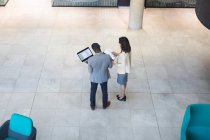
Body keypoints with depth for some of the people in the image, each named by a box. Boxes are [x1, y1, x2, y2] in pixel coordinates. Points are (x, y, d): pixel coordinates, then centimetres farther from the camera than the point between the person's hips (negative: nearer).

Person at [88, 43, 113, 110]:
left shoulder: (90, 59, -30)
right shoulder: (107, 57, -26)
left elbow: (90, 71, -15)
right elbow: (110, 66, -8)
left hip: (94, 78, -1)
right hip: (104, 78, 1)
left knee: (93, 92, 24)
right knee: (104, 91, 25)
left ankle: (92, 106, 44)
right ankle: (105, 105, 47)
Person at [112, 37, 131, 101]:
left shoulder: (123, 54, -35)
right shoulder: (128, 51, -7)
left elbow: (123, 64, -30)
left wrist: (115, 63, -20)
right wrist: (117, 54, 6)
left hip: (122, 71, -8)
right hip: (126, 70, 8)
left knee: (122, 84, 13)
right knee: (124, 83, 26)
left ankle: (122, 97, 31)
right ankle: (123, 94, 45)